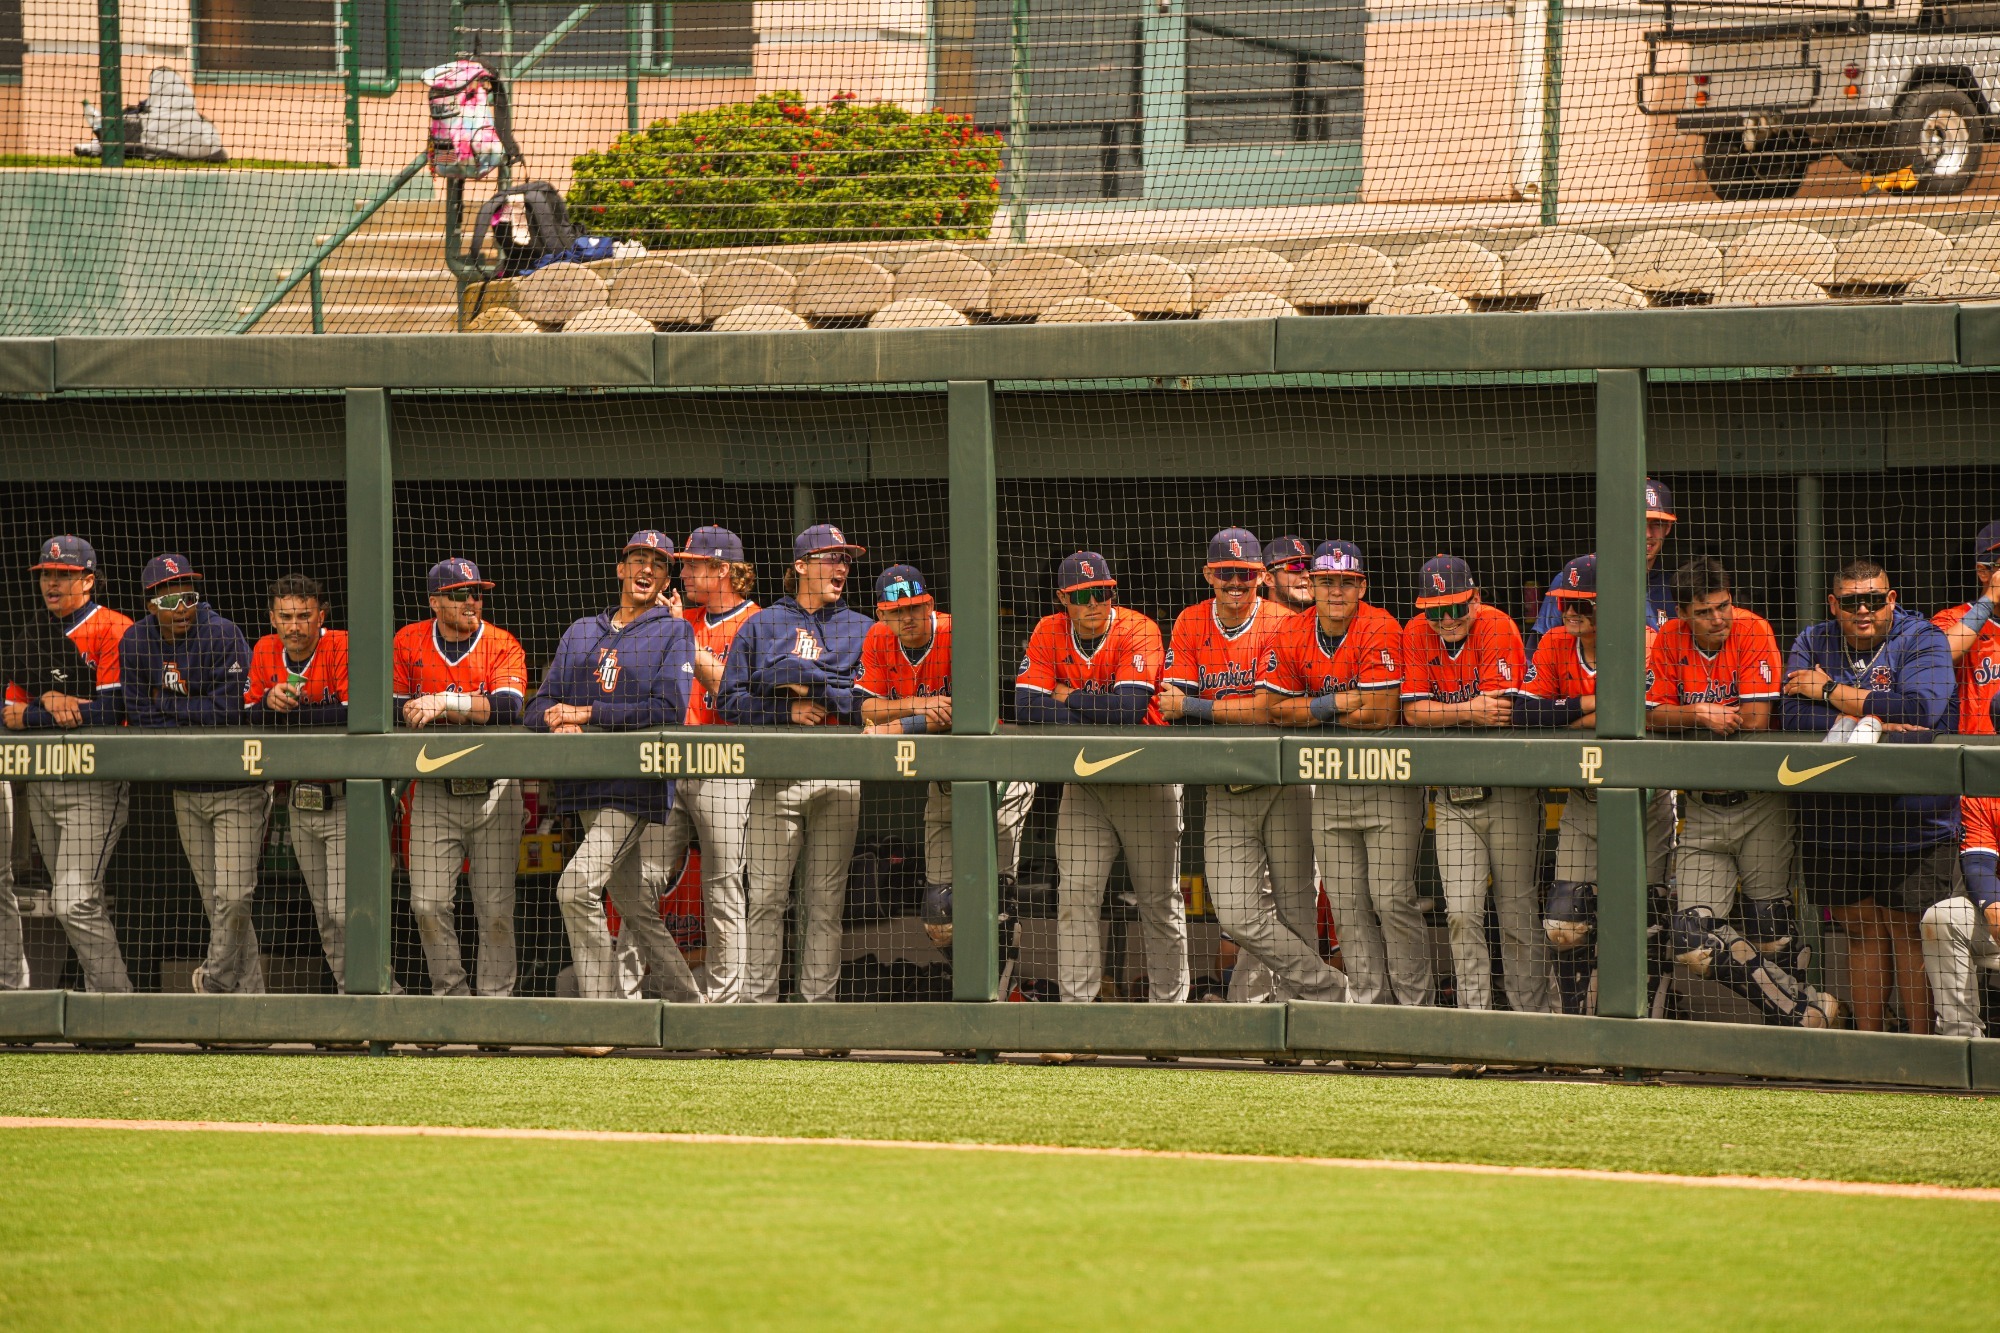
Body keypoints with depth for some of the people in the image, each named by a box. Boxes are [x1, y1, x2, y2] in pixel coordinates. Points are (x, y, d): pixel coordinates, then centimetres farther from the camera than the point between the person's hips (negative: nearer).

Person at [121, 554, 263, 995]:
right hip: (185, 791, 5)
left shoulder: (223, 635, -15)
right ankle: (250, 995, 14)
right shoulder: (136, 644, -1)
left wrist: (169, 705, -14)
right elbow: (139, 716, -4)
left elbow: (232, 707, -22)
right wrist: (198, 721, -16)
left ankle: (216, 984, 7)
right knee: (215, 901, 7)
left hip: (237, 791, -5)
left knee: (232, 897, -11)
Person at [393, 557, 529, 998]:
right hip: (434, 792, 2)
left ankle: (495, 996, 8)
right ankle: (451, 994, 8)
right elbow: (393, 706, 4)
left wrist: (445, 703, -26)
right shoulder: (409, 643, 4)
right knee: (427, 904, -5)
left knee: (496, 908, -2)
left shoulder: (503, 646, -3)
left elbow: (508, 707, -18)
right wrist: (471, 711, -8)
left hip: (494, 792, -2)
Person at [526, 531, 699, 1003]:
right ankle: (687, 1005, 20)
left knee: (577, 886, -20)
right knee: (630, 902, 10)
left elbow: (667, 710, -11)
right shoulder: (581, 632, 19)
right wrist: (556, 719, -12)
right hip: (588, 785, 7)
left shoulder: (673, 631, 2)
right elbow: (537, 709, 13)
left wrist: (588, 713, -11)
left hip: (637, 786, -7)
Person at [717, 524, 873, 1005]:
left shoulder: (861, 630, 14)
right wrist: (787, 710, -8)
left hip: (839, 778, 1)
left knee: (825, 901, 2)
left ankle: (819, 1005, 5)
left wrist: (810, 684, -8)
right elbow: (731, 701, 6)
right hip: (776, 779, -1)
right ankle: (759, 1005, -3)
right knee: (765, 896, -6)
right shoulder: (762, 626, 12)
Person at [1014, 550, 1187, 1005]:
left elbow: (1130, 707, -26)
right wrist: (1097, 712, -21)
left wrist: (1067, 698, -13)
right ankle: (1075, 1006, -2)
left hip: (1146, 777, -3)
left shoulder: (1138, 631, -14)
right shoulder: (1048, 634, -2)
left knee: (1160, 901, 3)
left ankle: (1168, 1004, 11)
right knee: (1075, 895, -4)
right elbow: (1025, 708, -13)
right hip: (1083, 778, 3)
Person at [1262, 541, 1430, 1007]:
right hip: (1330, 786, 5)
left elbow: (1379, 714, -23)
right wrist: (1337, 704, -13)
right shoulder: (1293, 635, 1)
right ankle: (1369, 1000, 12)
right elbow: (1277, 709, 1)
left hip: (1388, 783, -5)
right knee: (1347, 904, 6)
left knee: (1392, 900, -9)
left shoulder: (1381, 630, -16)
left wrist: (1315, 711, -11)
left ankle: (1415, 1003, -2)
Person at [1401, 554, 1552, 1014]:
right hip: (1452, 797, 4)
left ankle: (1533, 1017, 7)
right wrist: (1471, 710, -23)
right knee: (1462, 912, -3)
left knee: (1518, 915, -2)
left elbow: (1501, 713, -20)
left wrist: (1442, 715, -15)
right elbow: (1413, 712, -9)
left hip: (1506, 792, -4)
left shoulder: (1497, 627, -12)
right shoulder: (1417, 635, 1)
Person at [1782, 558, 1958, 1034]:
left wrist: (1830, 692, -12)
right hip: (1834, 821, 3)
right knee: (1862, 931, 8)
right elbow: (1795, 718, -7)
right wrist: (1871, 722, -17)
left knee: (1908, 932, -4)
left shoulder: (1922, 641, -3)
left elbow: (1920, 709, -20)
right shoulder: (1812, 645, 8)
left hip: (1913, 820, -3)